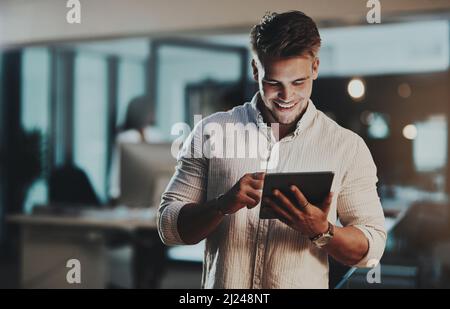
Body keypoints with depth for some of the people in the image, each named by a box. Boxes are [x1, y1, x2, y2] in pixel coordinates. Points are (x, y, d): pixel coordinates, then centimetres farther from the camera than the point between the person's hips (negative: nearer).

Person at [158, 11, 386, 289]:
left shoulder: (348, 147, -1)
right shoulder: (211, 132, 0)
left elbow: (372, 248, 0)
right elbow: (169, 226, -1)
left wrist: (322, 232, -18)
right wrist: (224, 204, -18)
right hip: (223, 284, 1)